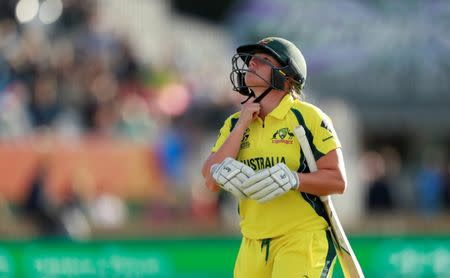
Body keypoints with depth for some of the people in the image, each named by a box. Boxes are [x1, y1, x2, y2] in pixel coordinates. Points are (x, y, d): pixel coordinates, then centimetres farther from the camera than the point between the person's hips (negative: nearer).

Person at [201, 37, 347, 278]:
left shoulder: (308, 118, -3)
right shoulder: (235, 124, 11)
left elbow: (338, 181, -8)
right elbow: (211, 182, -1)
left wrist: (291, 180, -24)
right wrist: (241, 126, -6)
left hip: (302, 240, -5)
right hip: (253, 246, 5)